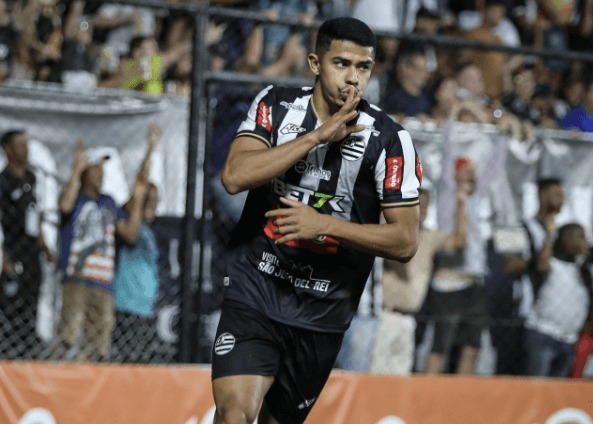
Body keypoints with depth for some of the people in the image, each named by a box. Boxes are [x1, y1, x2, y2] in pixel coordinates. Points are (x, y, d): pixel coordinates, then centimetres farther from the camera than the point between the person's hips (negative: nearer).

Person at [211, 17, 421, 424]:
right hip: (254, 294, -1)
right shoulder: (276, 105, 0)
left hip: (323, 313, 1)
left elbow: (406, 241, -7)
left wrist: (325, 225, -19)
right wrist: (317, 136, -19)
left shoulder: (390, 139, -6)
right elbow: (235, 176, -16)